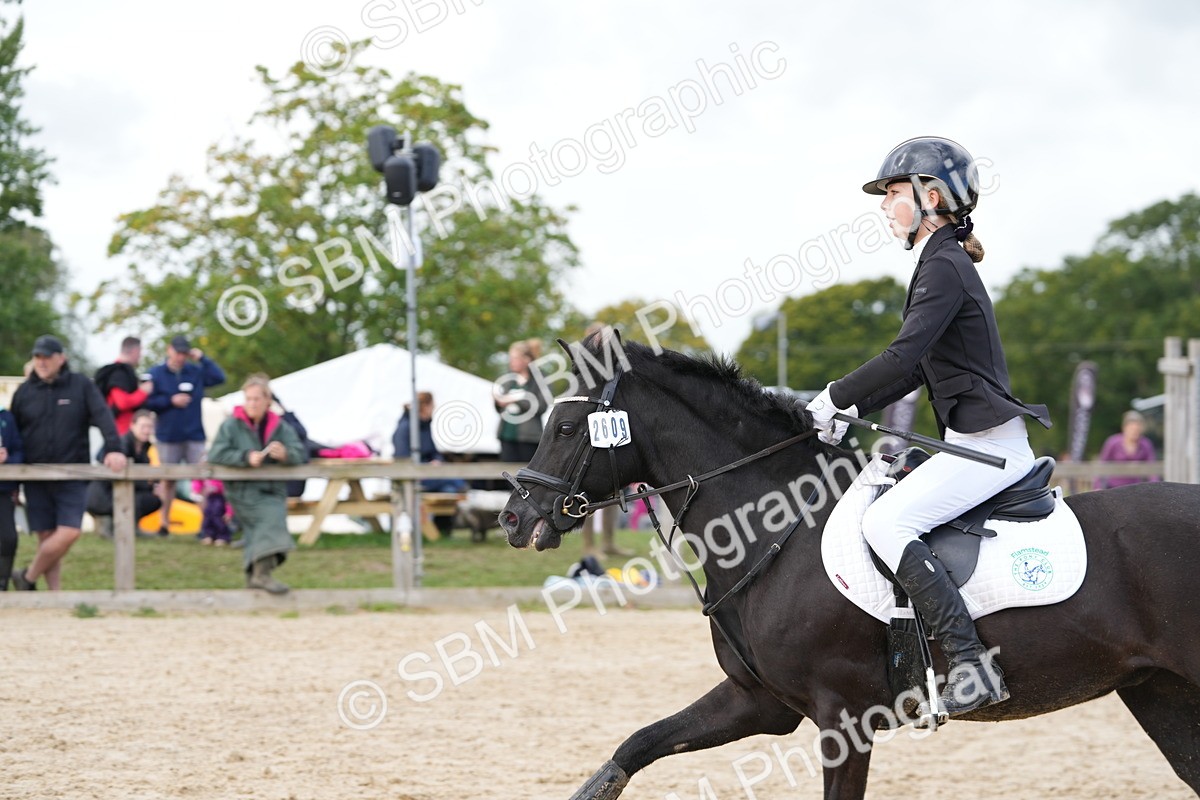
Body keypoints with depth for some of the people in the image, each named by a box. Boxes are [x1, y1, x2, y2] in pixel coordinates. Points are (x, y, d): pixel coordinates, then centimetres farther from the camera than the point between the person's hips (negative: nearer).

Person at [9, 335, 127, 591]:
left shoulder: (82, 386, 1)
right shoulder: (24, 392, 6)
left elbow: (103, 417, -11)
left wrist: (113, 449, -27)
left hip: (72, 476, -1)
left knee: (69, 533, -12)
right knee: (47, 537, 1)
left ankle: (28, 577, 6)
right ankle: (55, 594, 9)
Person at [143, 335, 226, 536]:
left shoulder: (196, 371, 4)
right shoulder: (156, 373, 0)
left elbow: (219, 378, -8)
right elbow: (148, 402, -4)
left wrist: (202, 359, -10)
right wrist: (171, 401, -14)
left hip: (195, 436, 1)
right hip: (168, 437, 0)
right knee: (168, 480, 8)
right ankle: (164, 523, 15)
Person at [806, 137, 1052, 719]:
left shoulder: (944, 267, -12)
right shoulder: (943, 264, 19)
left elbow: (904, 356, -22)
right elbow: (916, 368, 22)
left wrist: (834, 399, -11)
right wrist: (850, 412, 12)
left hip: (987, 445, -11)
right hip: (977, 441, 11)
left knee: (884, 522, -22)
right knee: (888, 512, 22)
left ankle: (971, 664, -28)